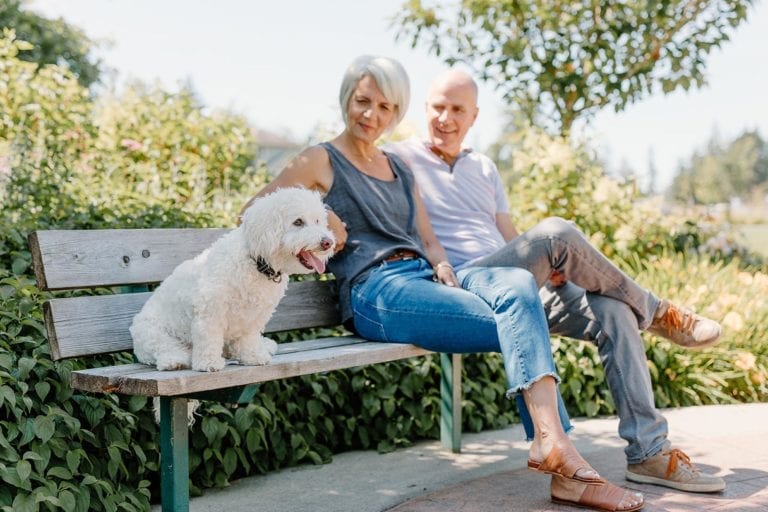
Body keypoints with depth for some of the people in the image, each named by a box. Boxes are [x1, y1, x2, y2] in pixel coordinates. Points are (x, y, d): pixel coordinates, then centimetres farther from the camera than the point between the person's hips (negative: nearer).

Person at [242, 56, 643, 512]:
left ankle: (551, 439, -36)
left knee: (518, 283, -27)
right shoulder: (321, 161, 9)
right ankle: (564, 460, -31)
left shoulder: (400, 169, 27)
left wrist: (443, 266, 1)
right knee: (521, 328, -24)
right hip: (376, 293, -6)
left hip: (425, 276, 6)